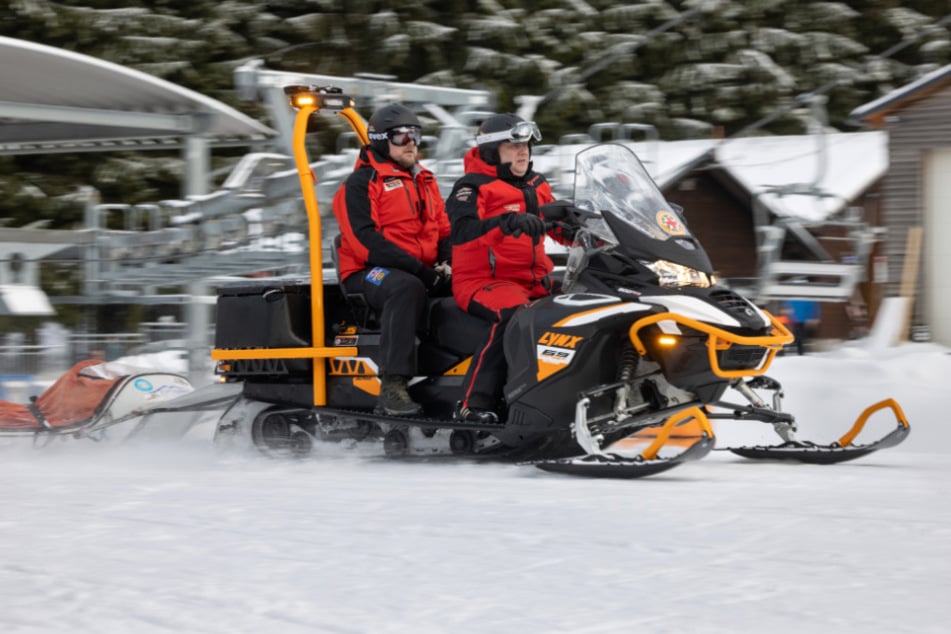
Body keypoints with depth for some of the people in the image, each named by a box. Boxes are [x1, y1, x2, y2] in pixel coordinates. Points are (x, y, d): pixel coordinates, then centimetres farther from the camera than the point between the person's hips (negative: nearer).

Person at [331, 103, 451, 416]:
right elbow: (363, 240, -15)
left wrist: (447, 262, -2)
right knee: (406, 288, -40)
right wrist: (415, 267, -21)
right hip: (369, 272, -7)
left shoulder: (425, 181, 21)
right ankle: (393, 387, -47)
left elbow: (444, 229, 21)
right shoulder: (360, 184, -3)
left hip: (426, 271, 7)